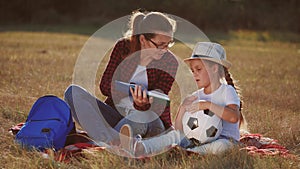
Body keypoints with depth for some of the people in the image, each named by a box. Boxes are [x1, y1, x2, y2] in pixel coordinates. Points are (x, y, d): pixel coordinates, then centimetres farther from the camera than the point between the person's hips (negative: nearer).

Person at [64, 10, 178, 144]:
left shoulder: (170, 63, -8)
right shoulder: (123, 47, -2)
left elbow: (156, 104, -14)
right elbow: (104, 86, -6)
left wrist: (143, 104, -39)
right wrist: (131, 89, -26)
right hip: (116, 114, 4)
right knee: (73, 92, -20)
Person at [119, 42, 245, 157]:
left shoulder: (227, 91, -4)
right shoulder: (196, 97, 12)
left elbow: (234, 117, -25)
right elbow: (179, 129, 9)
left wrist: (208, 104, -27)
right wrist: (183, 108, -8)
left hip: (225, 139, -4)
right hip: (199, 140, 4)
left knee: (221, 145, -40)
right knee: (175, 135, -22)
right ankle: (139, 148, -45)